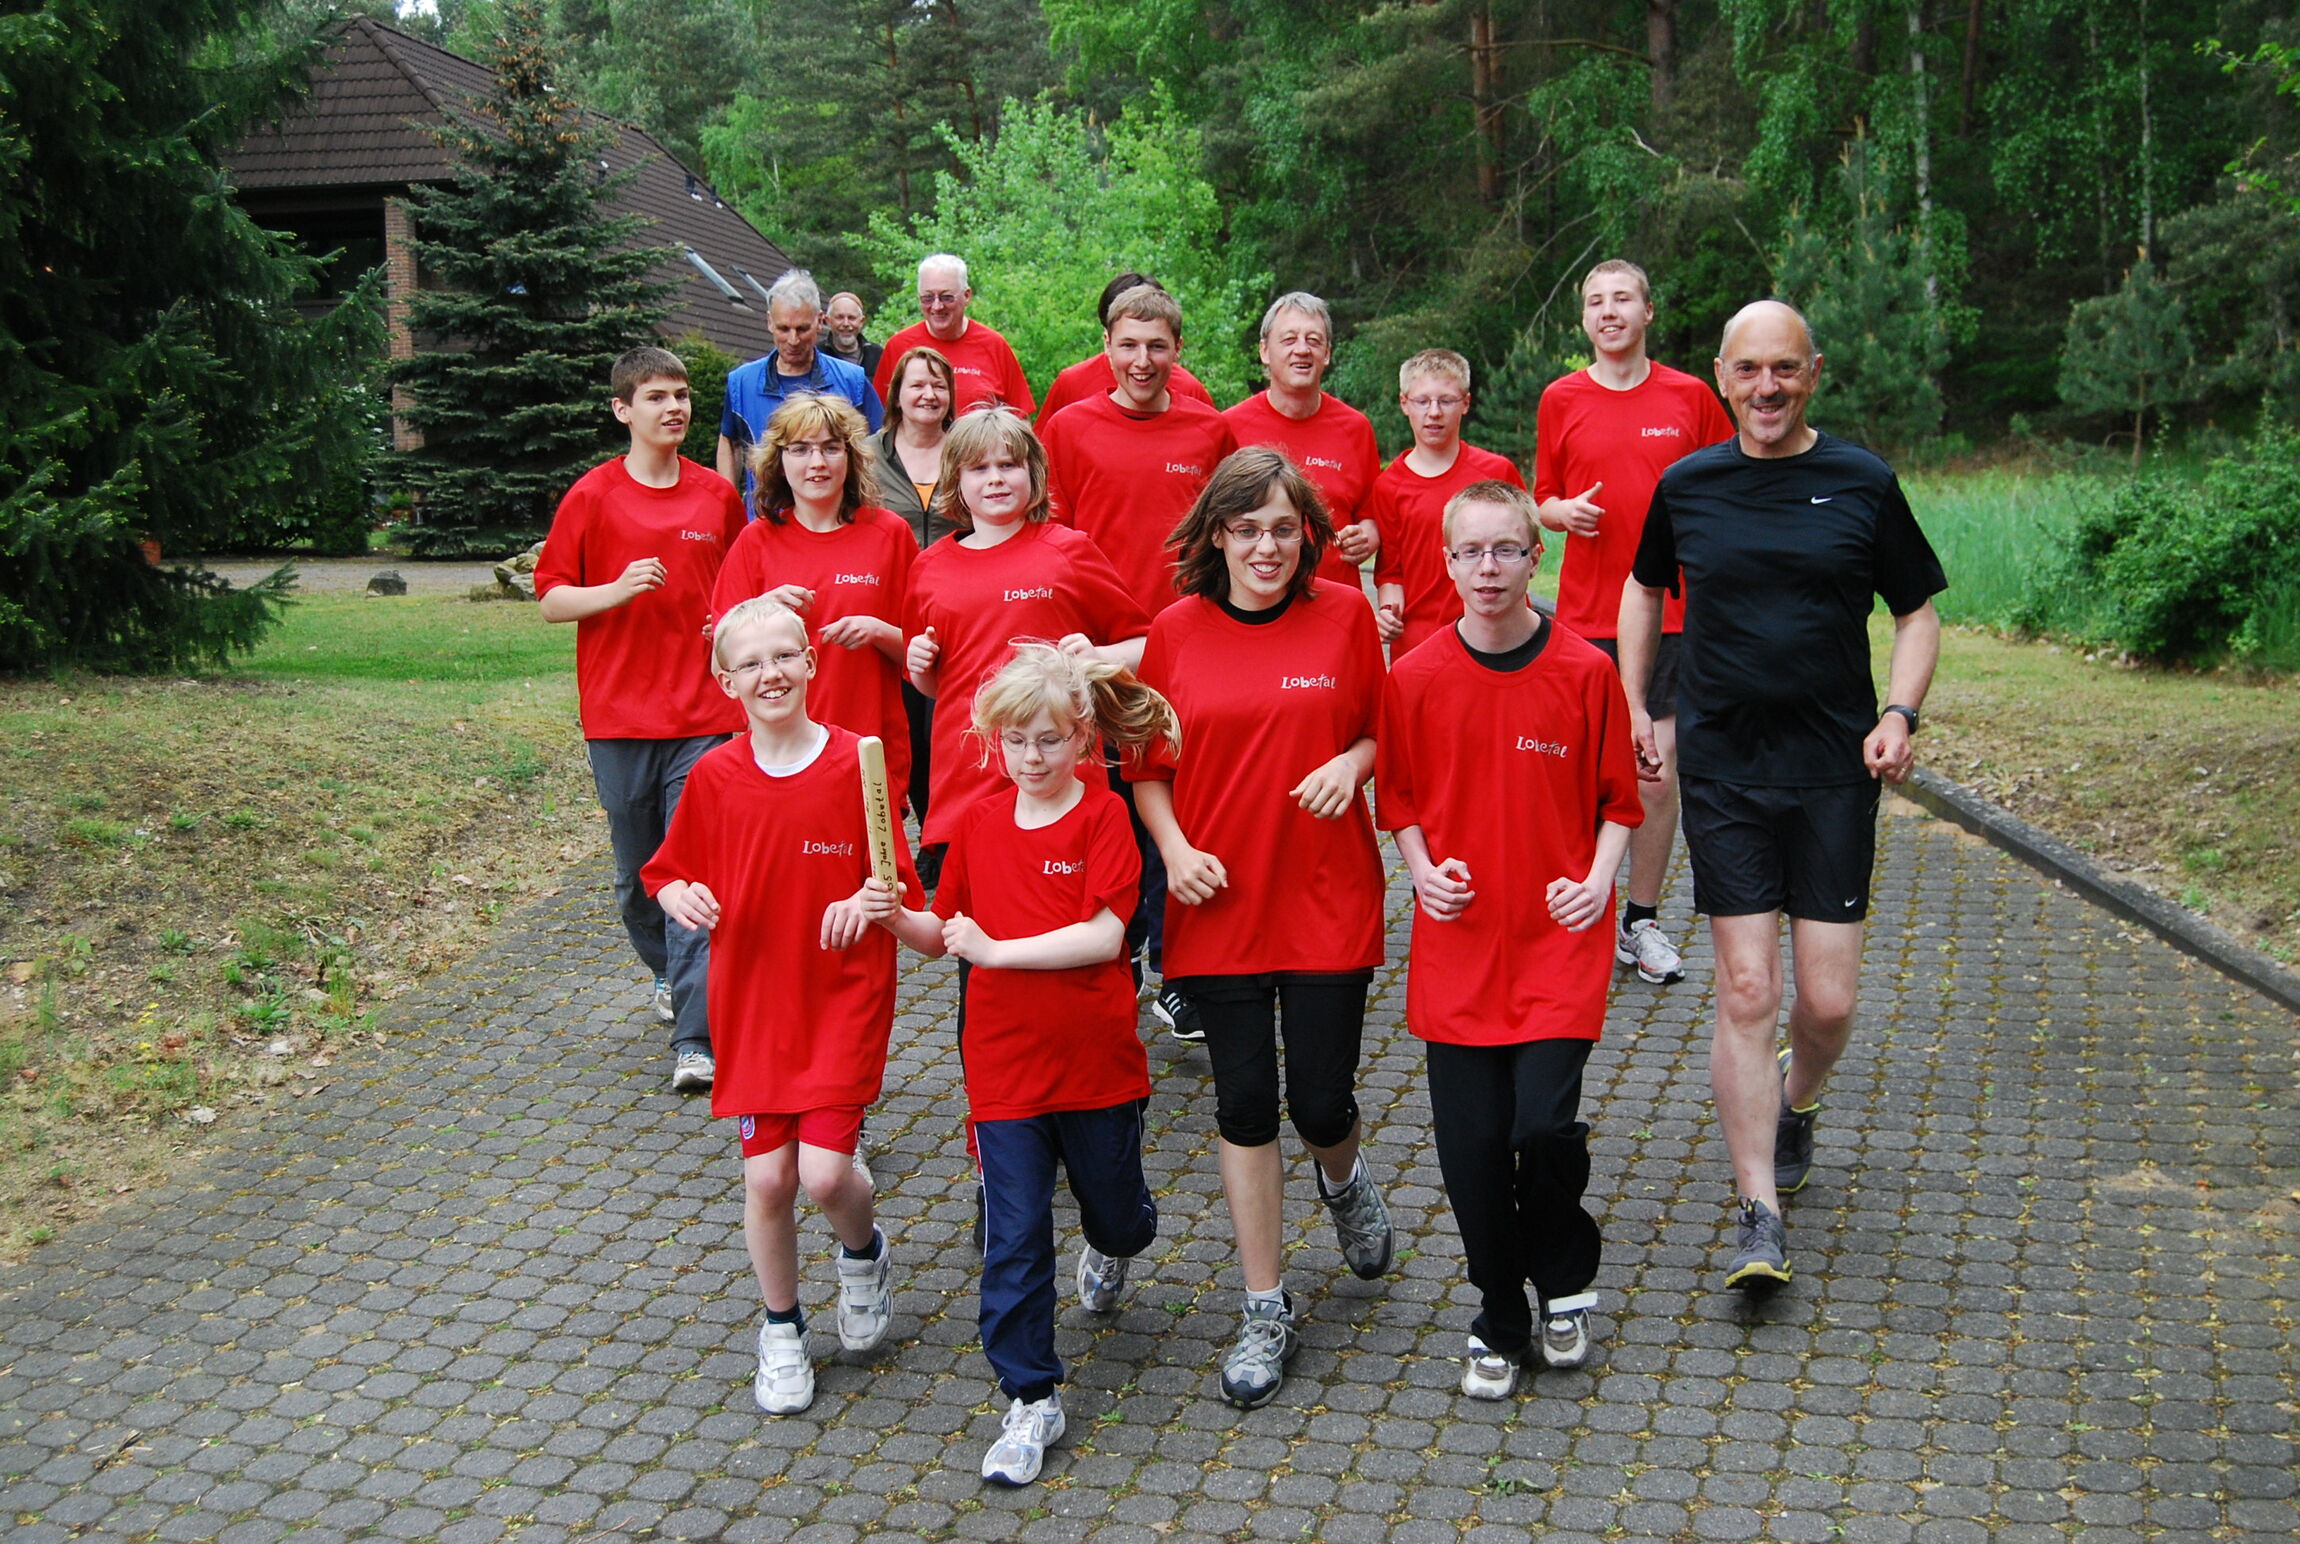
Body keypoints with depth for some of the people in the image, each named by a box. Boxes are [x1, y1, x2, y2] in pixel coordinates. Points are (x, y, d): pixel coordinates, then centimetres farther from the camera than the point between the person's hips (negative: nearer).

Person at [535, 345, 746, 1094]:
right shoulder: (592, 496, 0)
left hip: (704, 715, 0)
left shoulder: (719, 497, 7)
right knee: (636, 872, 11)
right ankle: (671, 974, 39)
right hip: (619, 716, 0)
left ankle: (695, 1040, -7)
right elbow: (549, 599, 1)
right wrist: (617, 591, -16)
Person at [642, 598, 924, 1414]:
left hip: (843, 997, -2)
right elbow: (670, 873, 9)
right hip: (752, 1001, 3)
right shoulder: (714, 777, -1)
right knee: (767, 1176, 3)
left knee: (825, 1170, -12)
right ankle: (781, 1330, 27)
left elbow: (896, 885, -3)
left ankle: (864, 1254, 24)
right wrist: (680, 897, -12)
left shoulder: (857, 764, -9)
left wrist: (873, 904, -23)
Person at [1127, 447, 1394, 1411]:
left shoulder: (1345, 615, -1)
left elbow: (1384, 728, 9)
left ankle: (1344, 1181, 39)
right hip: (1220, 900, 1)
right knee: (1245, 1105, 5)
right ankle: (1266, 1313, 19)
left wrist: (1353, 762, -12)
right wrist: (1174, 847, -8)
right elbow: (1146, 762, 7)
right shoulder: (1177, 630, 0)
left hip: (1329, 898, -1)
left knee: (1322, 1102, 0)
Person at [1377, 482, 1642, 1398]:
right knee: (1470, 1142, 4)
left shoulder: (1585, 672, -3)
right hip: (1458, 940, 2)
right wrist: (1422, 868, -6)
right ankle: (1499, 1318, 26)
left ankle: (1565, 1282, 20)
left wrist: (1599, 877, -9)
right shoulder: (1415, 678, 0)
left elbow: (1619, 798, 6)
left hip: (1559, 938, -2)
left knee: (1544, 1125, -12)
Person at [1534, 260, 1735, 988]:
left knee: (1659, 772, -1)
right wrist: (1564, 511, -9)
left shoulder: (1691, 396, 4)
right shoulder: (1560, 399, 5)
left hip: (1670, 610, 0)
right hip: (1586, 614, 0)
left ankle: (1643, 920, 15)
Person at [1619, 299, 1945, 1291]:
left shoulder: (1861, 483, 0)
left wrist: (1900, 711, -8)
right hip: (1722, 771, 0)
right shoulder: (1687, 485, 3)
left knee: (1828, 1000, 0)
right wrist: (1632, 706, 13)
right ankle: (1760, 1214, 3)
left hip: (1835, 771, 0)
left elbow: (1917, 613, 8)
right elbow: (1645, 587, 21)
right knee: (1746, 993, -4)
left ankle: (1797, 1102, 35)